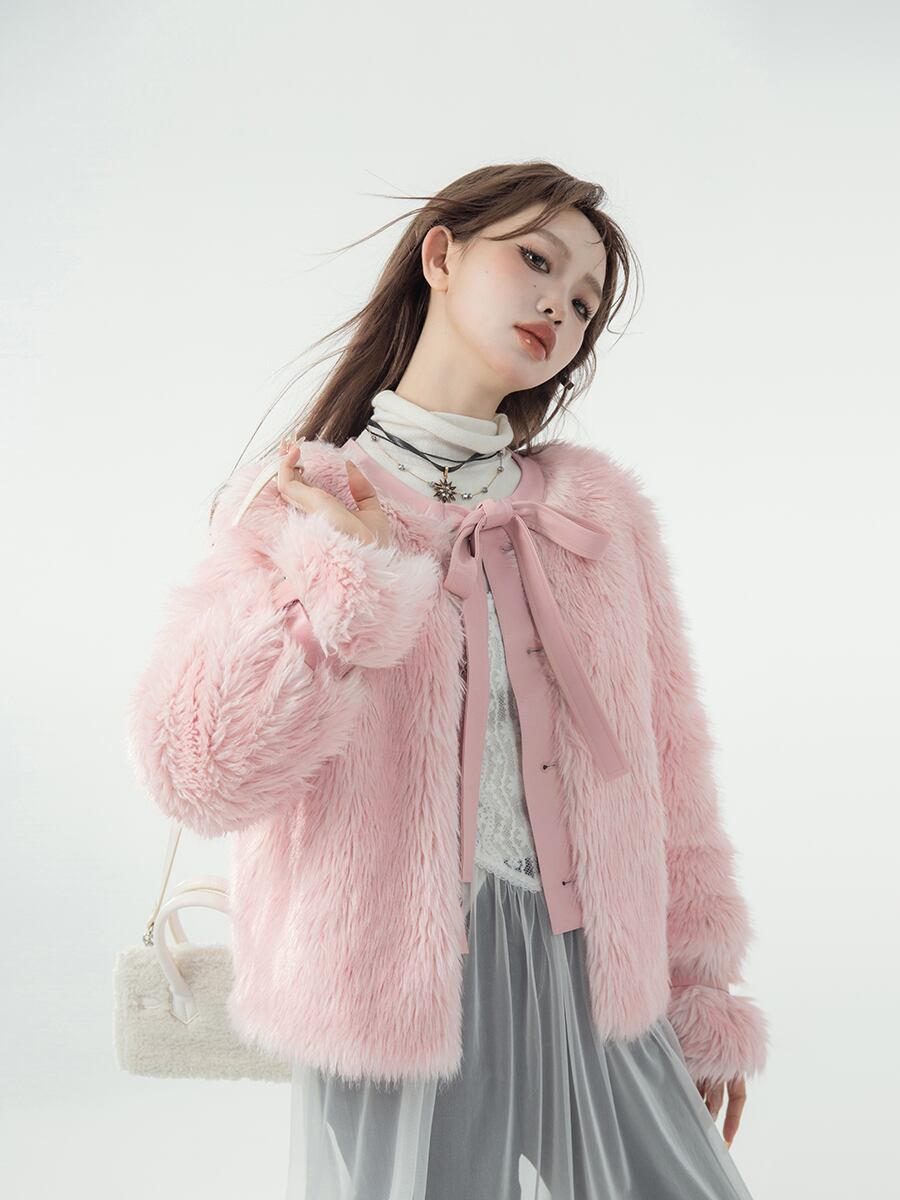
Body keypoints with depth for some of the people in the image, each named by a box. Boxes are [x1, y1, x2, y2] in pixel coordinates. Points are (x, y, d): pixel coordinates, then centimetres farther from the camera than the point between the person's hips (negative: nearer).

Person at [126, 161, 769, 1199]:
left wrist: (703, 988, 10)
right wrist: (351, 579, -19)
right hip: (397, 987, -3)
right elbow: (192, 774, -13)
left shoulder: (602, 507, 6)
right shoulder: (292, 506, -2)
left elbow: (668, 753, 9)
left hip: (595, 980, 3)